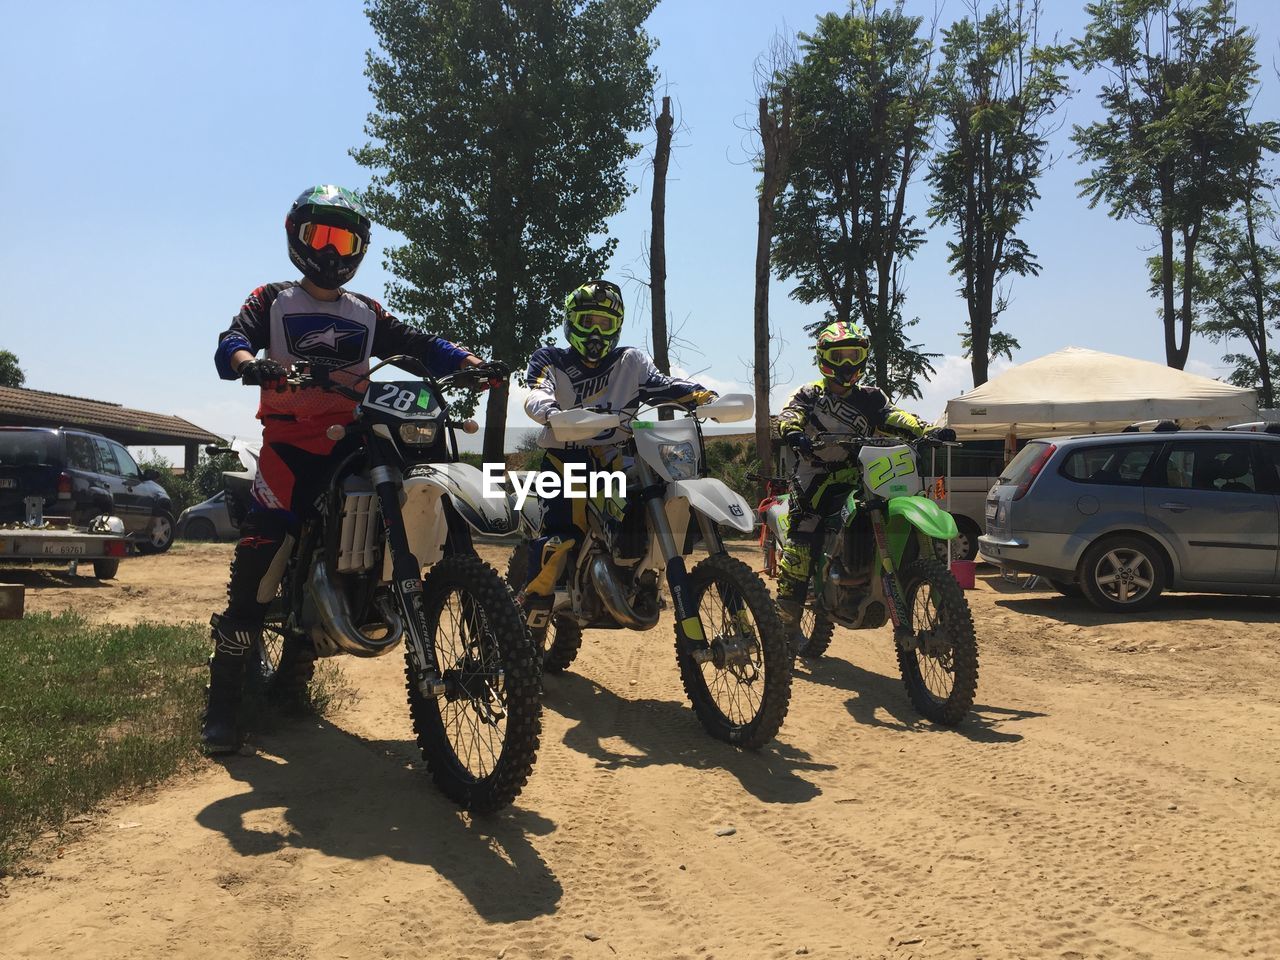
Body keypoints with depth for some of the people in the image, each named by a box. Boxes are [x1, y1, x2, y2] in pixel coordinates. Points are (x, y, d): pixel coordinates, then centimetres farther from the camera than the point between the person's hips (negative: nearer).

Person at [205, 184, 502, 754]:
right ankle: (222, 706, -5)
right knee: (256, 568, -12)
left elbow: (420, 346, 10)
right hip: (291, 442, -4)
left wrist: (472, 363, -8)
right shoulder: (272, 301, 13)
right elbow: (230, 344, -5)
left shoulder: (367, 313, 23)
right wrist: (250, 364, -29)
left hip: (355, 443, 5)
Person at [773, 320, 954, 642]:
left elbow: (895, 418, 1)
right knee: (800, 544, -13)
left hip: (857, 479, 3)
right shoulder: (809, 395, 10)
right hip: (814, 479, -3)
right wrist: (794, 433, -34)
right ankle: (787, 621, -6)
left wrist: (929, 431, -19)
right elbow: (789, 414, -9)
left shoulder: (870, 398, 17)